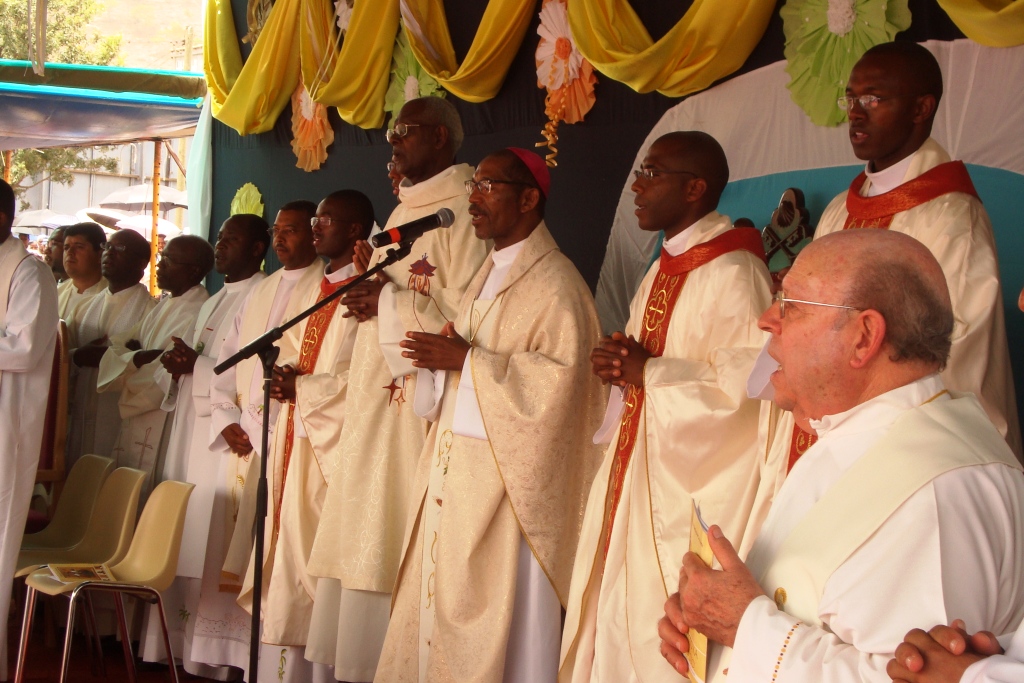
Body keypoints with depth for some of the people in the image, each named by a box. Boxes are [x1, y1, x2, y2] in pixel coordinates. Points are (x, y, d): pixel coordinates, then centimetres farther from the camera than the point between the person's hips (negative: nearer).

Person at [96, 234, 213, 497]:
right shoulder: (162, 308, 14)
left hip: (163, 431, -8)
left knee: (147, 504, -3)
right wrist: (137, 358, -13)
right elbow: (117, 347, 8)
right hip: (135, 423, 8)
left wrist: (132, 360, -4)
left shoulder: (199, 314, -15)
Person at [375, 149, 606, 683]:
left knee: (494, 613, -4)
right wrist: (442, 356, 0)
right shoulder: (488, 275, 17)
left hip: (504, 473, -8)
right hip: (452, 464, 9)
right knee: (440, 601, 10)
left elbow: (562, 377, -20)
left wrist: (468, 359, -19)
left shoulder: (555, 282, -11)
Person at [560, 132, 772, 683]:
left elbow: (747, 384, -25)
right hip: (636, 473, 9)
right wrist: (615, 362, -2)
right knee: (617, 622, 14)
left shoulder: (732, 274, -17)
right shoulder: (664, 270, 14)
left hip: (694, 489, -9)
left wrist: (648, 372, -17)